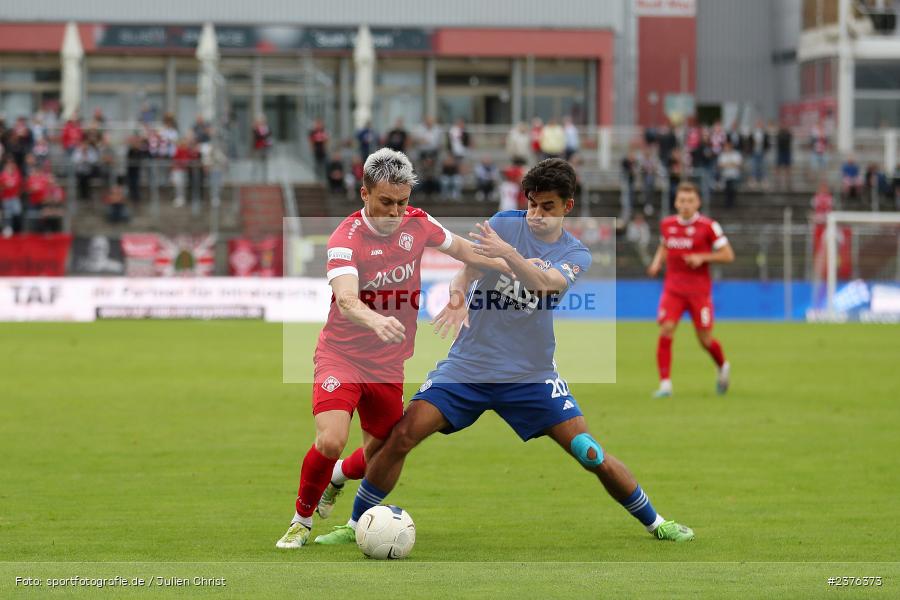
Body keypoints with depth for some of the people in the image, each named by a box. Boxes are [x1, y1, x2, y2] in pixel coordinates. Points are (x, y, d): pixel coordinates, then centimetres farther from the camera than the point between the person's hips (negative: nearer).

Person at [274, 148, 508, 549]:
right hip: (342, 354, -5)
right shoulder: (346, 237, -21)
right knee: (331, 441, -24)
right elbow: (346, 300, -36)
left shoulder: (418, 223, -4)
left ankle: (339, 476, 47)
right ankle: (302, 519, 1)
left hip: (389, 364, 5)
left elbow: (458, 248, 17)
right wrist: (375, 320, -56)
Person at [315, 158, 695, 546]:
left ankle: (653, 523, 17)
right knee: (401, 436, -14)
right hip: (468, 365, 0)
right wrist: (457, 296, -36)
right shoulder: (505, 223, 0)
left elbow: (545, 283, -24)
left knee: (592, 456, -5)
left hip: (532, 374, 0)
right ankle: (355, 526, 2)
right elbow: (467, 270, -12)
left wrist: (507, 253, -43)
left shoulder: (576, 255, -2)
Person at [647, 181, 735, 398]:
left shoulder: (708, 226, -7)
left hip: (699, 289, -3)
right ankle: (665, 384, -12)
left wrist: (702, 258, -18)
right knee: (665, 330, -15)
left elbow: (728, 255, -4)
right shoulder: (667, 224, 5)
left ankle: (723, 367, 36)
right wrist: (657, 262, 4)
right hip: (673, 288, 3)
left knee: (705, 339, 3)